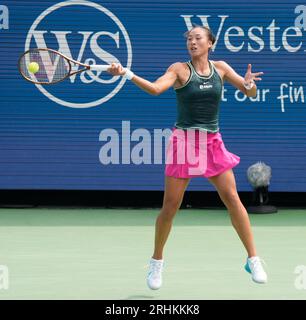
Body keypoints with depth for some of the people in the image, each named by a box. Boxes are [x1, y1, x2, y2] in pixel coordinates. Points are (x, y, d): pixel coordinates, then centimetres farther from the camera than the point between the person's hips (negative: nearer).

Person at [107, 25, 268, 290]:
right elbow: (154, 88, -18)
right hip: (184, 140, -2)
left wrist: (249, 84, -18)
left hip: (212, 142, 2)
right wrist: (126, 74, -33)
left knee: (232, 197, -5)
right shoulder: (180, 69, -3)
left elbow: (251, 93, 7)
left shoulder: (221, 68, 6)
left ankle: (253, 259, 3)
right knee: (170, 205, -2)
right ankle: (157, 262, 16)